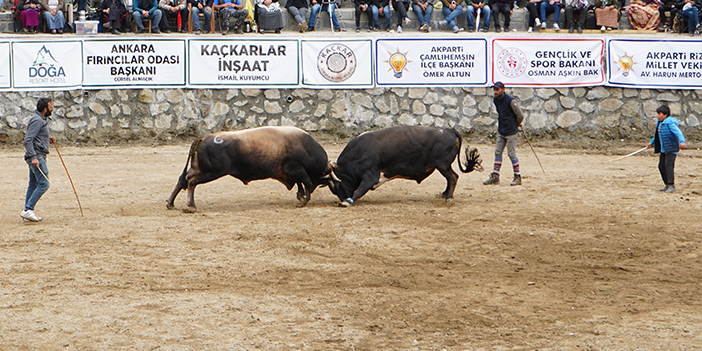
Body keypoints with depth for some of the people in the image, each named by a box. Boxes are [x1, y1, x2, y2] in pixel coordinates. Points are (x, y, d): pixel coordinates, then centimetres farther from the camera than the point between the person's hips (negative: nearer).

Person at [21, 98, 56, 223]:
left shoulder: (40, 120, 18)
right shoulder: (37, 121, -14)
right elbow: (28, 140, -21)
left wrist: (49, 138, 13)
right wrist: (33, 157, -27)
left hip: (37, 157, 11)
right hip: (37, 157, -11)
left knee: (33, 185, 12)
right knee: (44, 184, -13)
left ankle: (27, 212, 16)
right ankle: (28, 210, -14)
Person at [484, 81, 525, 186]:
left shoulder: (510, 101, -17)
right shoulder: (495, 101, 6)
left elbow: (520, 115, -12)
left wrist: (516, 124, 5)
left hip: (511, 132, -7)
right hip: (501, 131, 7)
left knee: (511, 154, -6)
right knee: (498, 153, 7)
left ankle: (517, 177, 3)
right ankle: (495, 176, 11)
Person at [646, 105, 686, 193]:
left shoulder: (670, 123, -15)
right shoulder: (660, 123, 14)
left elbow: (678, 132, -27)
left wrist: (682, 141, -42)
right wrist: (652, 143, 39)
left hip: (671, 149, -9)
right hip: (663, 150, 9)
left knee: (668, 165, -15)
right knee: (661, 166, 7)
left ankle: (671, 185, -11)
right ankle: (668, 185, 16)